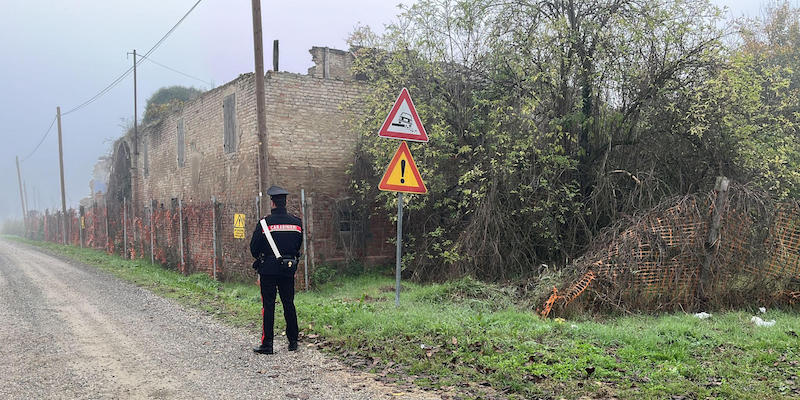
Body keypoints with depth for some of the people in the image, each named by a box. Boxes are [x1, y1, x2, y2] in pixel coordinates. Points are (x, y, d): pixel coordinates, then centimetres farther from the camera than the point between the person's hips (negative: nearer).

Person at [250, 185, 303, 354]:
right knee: (289, 304, 11)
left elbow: (254, 247, -4)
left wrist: (259, 260, 16)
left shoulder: (265, 222, -10)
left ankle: (267, 344, 3)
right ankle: (293, 341, 16)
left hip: (268, 269, -3)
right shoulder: (296, 222, 2)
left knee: (268, 305, 1)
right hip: (289, 269, 4)